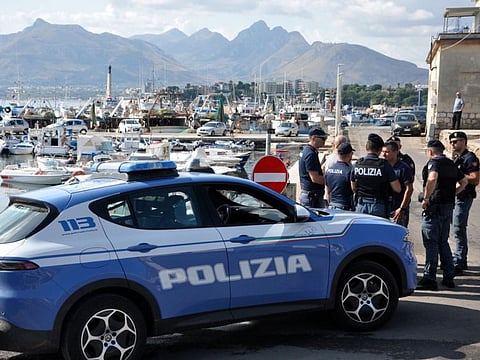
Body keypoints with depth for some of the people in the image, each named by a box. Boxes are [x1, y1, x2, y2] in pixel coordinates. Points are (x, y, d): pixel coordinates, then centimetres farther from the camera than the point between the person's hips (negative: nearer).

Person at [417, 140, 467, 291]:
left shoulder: (434, 162, -10)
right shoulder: (451, 164, 17)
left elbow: (432, 178, -30)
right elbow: (464, 181, 26)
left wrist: (426, 198, -22)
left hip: (435, 206, -8)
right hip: (449, 206, 8)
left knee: (431, 242, -4)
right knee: (443, 242, 16)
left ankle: (429, 278, -4)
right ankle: (449, 277, 18)